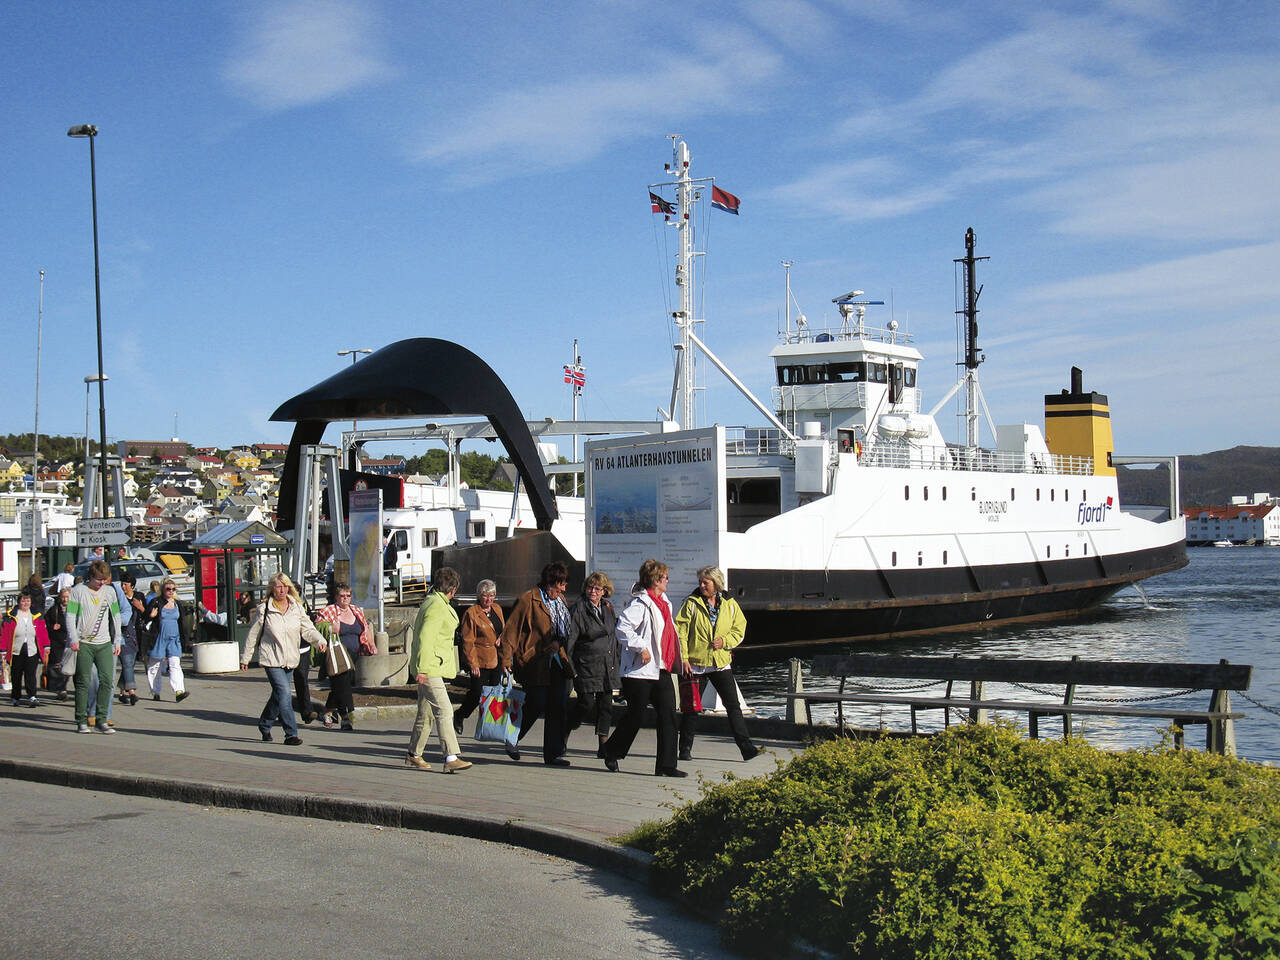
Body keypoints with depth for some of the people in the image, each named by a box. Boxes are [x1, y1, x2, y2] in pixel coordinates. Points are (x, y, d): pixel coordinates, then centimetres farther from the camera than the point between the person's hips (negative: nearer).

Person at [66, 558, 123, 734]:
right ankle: (82, 721, 5)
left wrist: (117, 641, 14)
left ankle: (102, 719, 1)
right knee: (83, 682, -1)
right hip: (83, 643, -3)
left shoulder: (110, 592, 12)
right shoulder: (78, 590, 0)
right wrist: (73, 638, -13)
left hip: (104, 643, 3)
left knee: (107, 680, -5)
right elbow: (70, 616, -4)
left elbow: (116, 617, 18)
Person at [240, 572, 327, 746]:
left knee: (278, 695, 14)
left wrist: (320, 640, -16)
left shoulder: (297, 608, 4)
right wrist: (245, 658, 10)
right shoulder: (264, 609, -4)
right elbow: (253, 635, 5)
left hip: (290, 660, 4)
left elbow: (308, 628, 4)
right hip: (271, 660, -4)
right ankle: (291, 734, -14)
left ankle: (264, 726, 37)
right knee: (284, 694, -16)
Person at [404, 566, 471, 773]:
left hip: (429, 668, 11)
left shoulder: (435, 602, 15)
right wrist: (422, 668, -23)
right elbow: (425, 639, -22)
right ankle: (451, 758, -20)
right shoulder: (436, 607, -16)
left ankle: (414, 755, 24)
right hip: (429, 669, -11)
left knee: (425, 713, 15)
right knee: (444, 712, -15)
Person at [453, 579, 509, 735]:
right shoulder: (471, 613, -9)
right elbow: (468, 641, -11)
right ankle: (459, 715, 19)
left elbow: (504, 630, 25)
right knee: (477, 693, -5)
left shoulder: (497, 609, 12)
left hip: (497, 661, 6)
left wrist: (501, 638, 1)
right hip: (480, 662, -6)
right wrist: (473, 664, -15)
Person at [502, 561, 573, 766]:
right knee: (536, 706, -4)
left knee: (559, 708, 1)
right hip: (536, 663, -7)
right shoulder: (528, 601, -7)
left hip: (558, 663, 7)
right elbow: (511, 631, -9)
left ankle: (554, 753, 7)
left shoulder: (560, 601, 16)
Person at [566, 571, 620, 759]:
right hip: (586, 667, -6)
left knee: (606, 706, 4)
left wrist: (614, 664, 17)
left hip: (607, 668, 6)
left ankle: (604, 747, 10)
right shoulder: (578, 610, -8)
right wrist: (571, 669, -15)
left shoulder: (608, 609, 11)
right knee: (587, 705, -9)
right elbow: (569, 640, -10)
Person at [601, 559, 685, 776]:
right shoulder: (640, 604, -14)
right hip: (640, 671, -8)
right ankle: (611, 752, 24)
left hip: (661, 670, 8)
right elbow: (623, 627, -25)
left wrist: (679, 660, 21)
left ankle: (666, 765, 3)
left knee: (668, 715, 1)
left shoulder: (664, 602, 15)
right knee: (635, 715, 1)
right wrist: (641, 648, -25)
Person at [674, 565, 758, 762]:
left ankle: (746, 747, -1)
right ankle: (685, 748, 17)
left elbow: (739, 629, 10)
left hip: (721, 663, 2)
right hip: (696, 663, -2)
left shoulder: (730, 604, 6)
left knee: (733, 705, -2)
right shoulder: (691, 603, -2)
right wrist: (684, 658, -12)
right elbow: (681, 632, -5)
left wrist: (725, 641, -9)